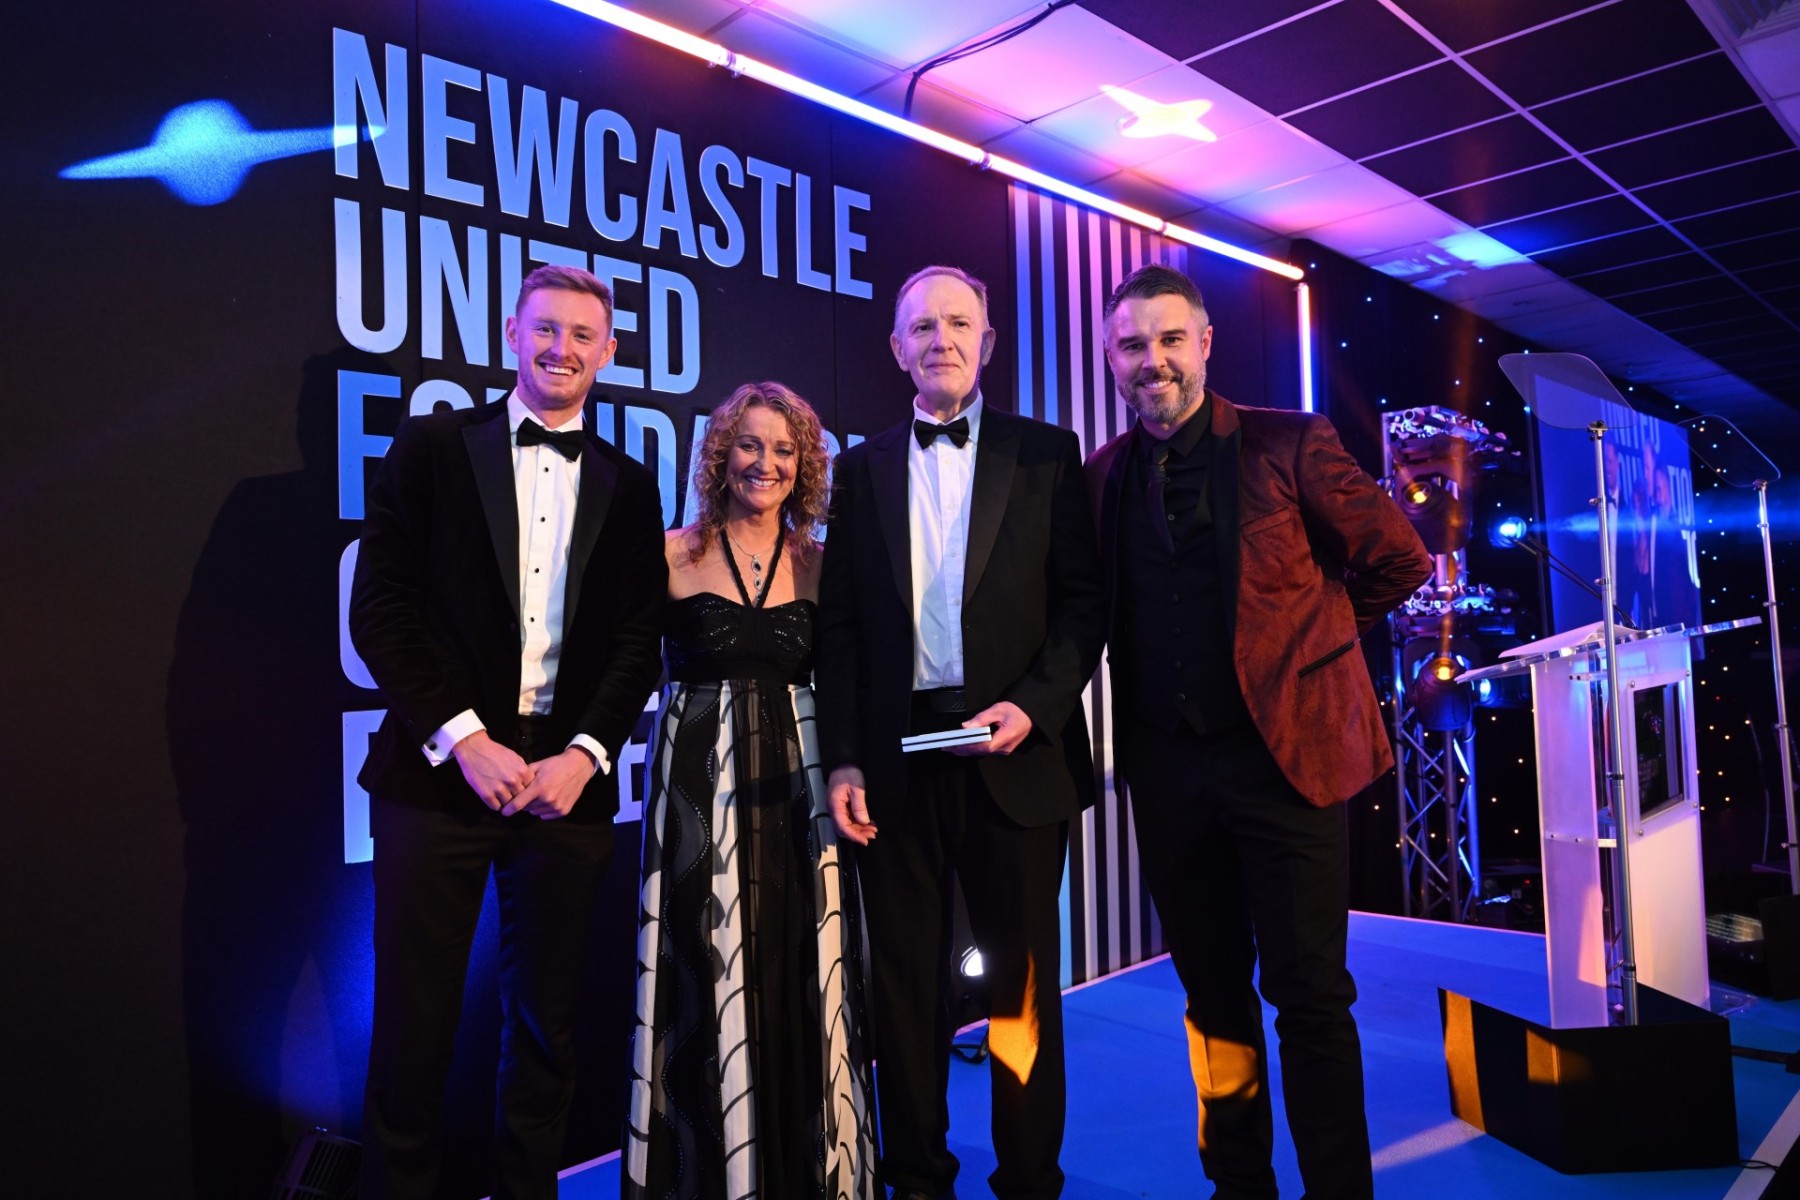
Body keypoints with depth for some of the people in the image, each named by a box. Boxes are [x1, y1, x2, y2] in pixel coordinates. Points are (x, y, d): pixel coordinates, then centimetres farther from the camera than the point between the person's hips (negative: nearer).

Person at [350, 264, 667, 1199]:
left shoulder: (628, 486, 10)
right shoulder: (432, 446, 4)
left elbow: (638, 639, 6)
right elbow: (380, 606, -3)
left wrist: (583, 755, -8)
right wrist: (463, 739, -11)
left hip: (567, 778, 2)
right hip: (439, 770, -2)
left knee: (546, 1019, 11)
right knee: (415, 1017, 5)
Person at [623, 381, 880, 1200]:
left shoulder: (818, 564, 6)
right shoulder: (673, 555, -1)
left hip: (796, 778, 2)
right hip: (699, 779, -2)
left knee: (802, 979, 8)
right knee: (709, 981, 4)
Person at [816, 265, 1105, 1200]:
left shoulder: (1045, 453, 4)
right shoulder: (863, 467, 9)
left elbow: (1082, 602, 0)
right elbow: (840, 624, 6)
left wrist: (1033, 706, -15)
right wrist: (843, 761, 0)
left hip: (1012, 754, -2)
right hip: (896, 758, 2)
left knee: (1023, 982, 9)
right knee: (906, 983, 11)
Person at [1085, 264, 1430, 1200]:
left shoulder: (1288, 445, -3)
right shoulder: (1102, 475, 7)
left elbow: (1398, 560, 3)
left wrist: (1304, 635, 8)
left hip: (1284, 749, -3)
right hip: (1166, 765, 4)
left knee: (1310, 997, 3)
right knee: (1213, 994, 14)